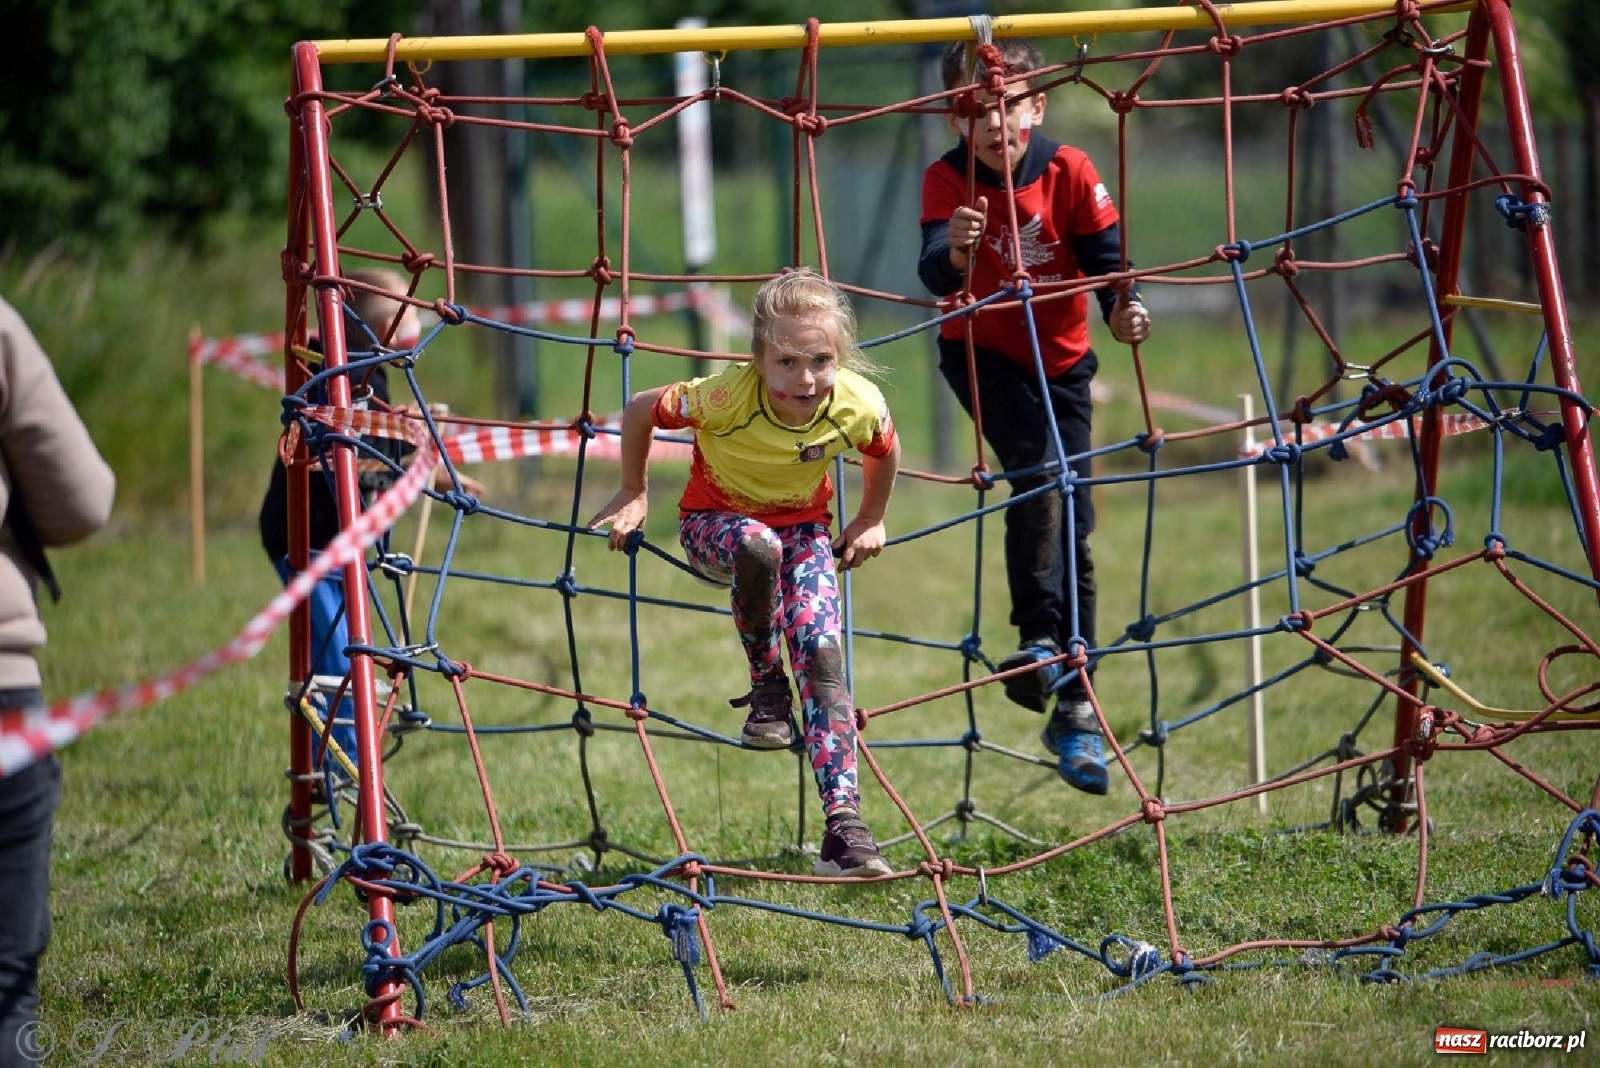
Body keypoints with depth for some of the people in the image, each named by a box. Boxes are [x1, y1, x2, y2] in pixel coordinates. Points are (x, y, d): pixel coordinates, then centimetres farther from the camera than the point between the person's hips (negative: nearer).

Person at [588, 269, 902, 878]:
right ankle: (766, 689, -15)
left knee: (822, 653, -20)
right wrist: (634, 496, -6)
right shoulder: (727, 397, -33)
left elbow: (884, 452, 1)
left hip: (803, 528, 2)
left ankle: (844, 823, -23)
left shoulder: (859, 406, -25)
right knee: (757, 545, -40)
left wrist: (870, 522, 10)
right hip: (714, 524, -2)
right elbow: (640, 411, -15)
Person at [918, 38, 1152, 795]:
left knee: (1073, 525, 0)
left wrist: (1122, 308, -36)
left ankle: (1075, 707, 7)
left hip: (1061, 359, 2)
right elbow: (933, 273, -34)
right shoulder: (947, 180, -20)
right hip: (980, 352, -2)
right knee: (1037, 466, -29)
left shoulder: (1069, 172, -16)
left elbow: (1107, 256, -15)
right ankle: (1038, 639, -21)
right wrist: (954, 254, -58)